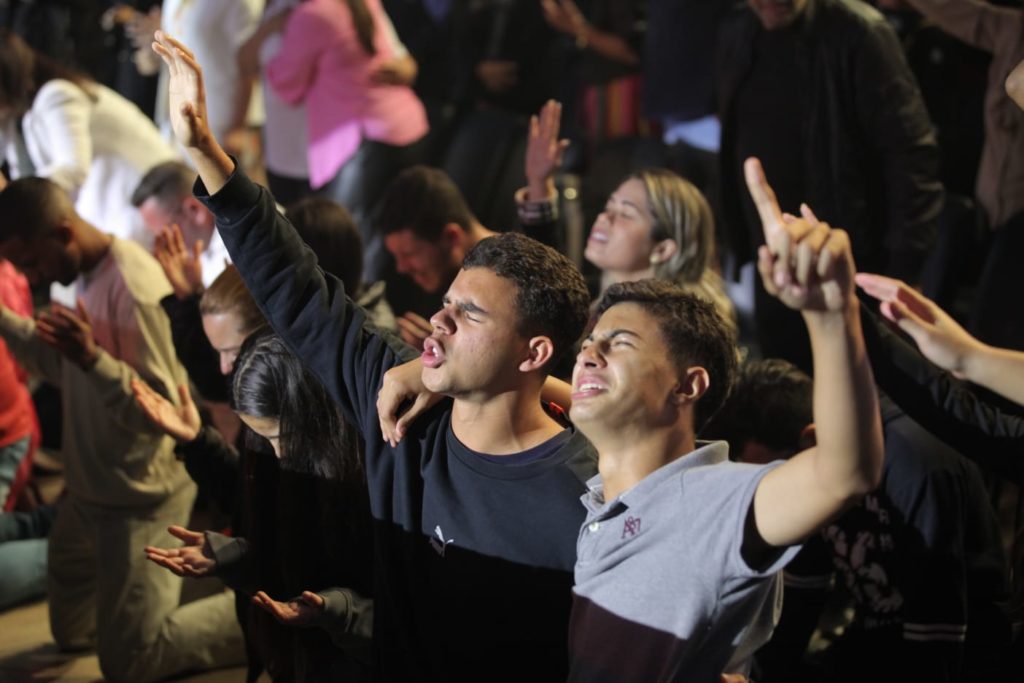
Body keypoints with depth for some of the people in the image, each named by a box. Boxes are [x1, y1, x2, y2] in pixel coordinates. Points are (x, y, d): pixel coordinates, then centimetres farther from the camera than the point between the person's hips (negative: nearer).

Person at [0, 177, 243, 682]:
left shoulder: (134, 289, -27)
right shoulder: (90, 274, 1)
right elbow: (64, 368, 12)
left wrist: (92, 358, -42)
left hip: (138, 498, -9)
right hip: (94, 489, 9)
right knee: (71, 632, 24)